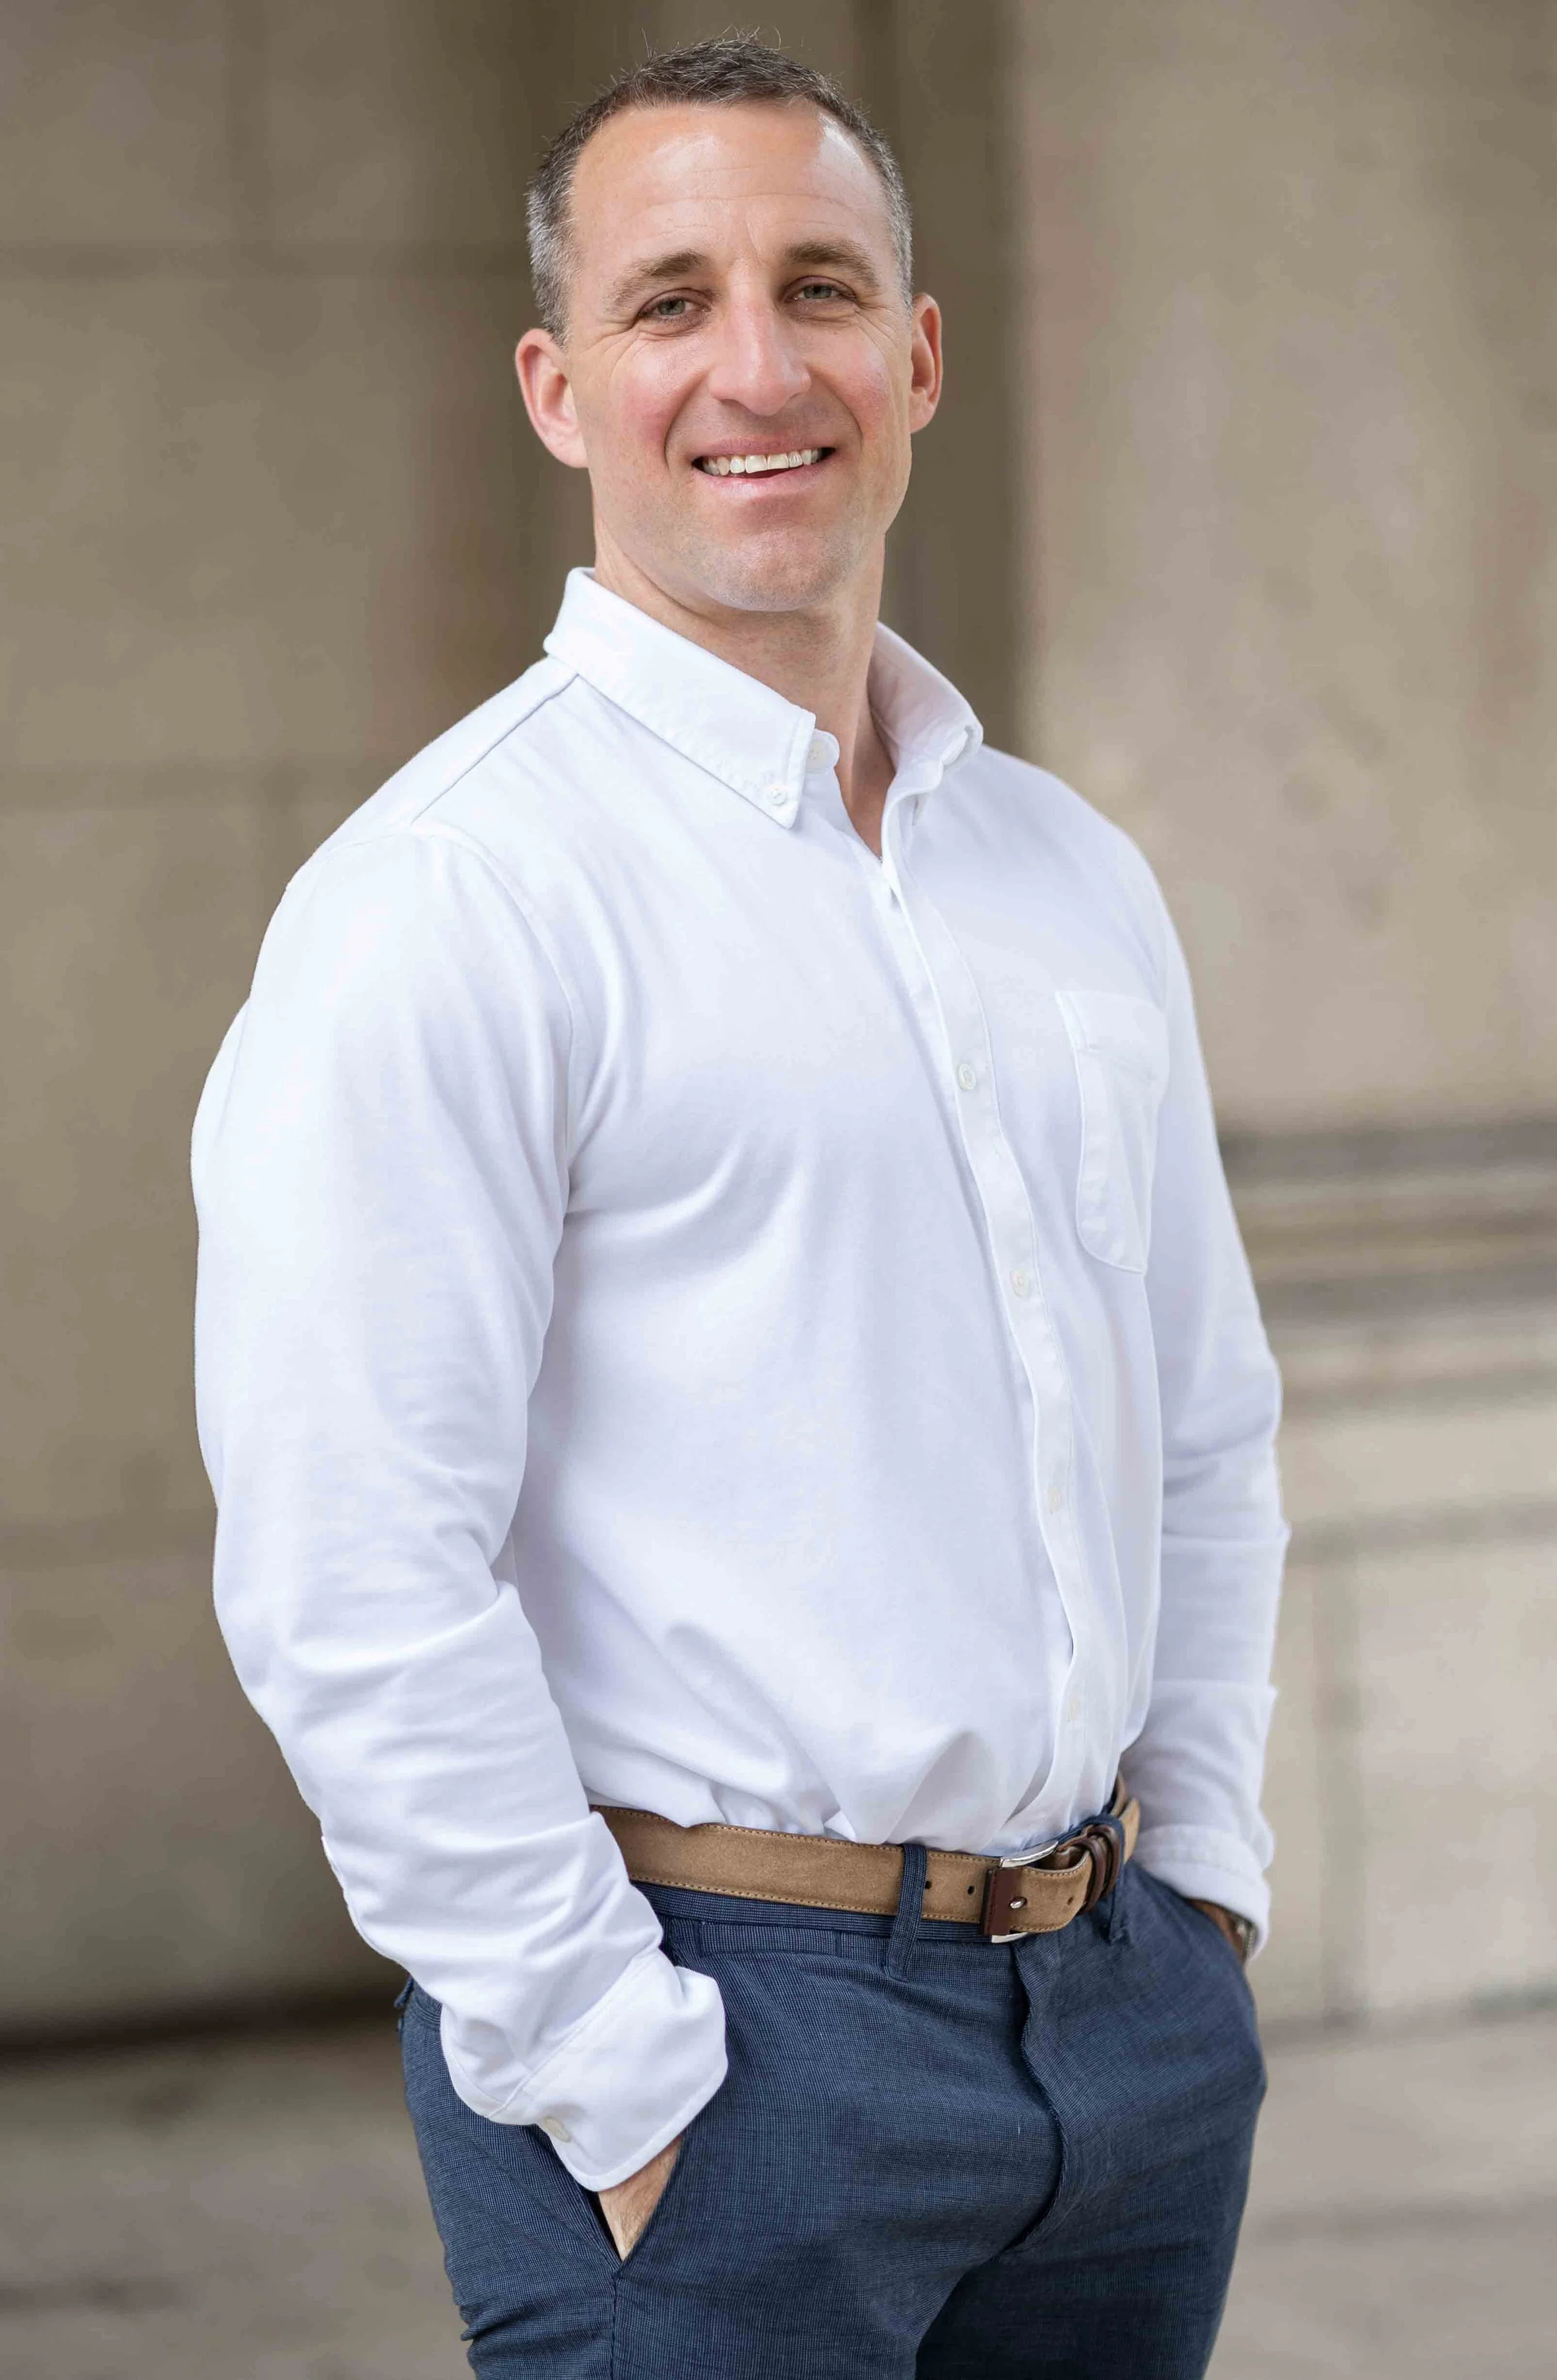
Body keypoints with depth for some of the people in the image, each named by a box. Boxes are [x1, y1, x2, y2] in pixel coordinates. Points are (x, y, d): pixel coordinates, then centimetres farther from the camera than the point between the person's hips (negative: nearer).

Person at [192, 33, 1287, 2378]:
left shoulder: (1077, 878, 11)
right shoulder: (445, 898, -11)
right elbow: (348, 1584, -17)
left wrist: (1200, 1896, 11)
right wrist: (624, 2091, -15)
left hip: (1125, 2005, 6)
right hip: (726, 2025, -6)